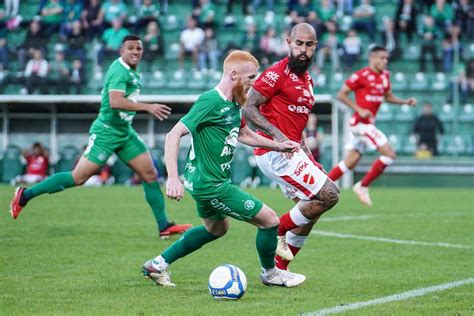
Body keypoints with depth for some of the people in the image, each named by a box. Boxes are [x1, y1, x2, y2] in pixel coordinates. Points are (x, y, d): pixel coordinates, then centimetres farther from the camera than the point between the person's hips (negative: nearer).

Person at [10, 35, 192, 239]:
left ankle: (164, 226, 6)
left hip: (124, 132, 9)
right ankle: (25, 195, 2)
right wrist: (148, 107, -33)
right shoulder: (120, 71, -18)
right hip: (106, 132, -9)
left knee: (150, 174, 2)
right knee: (79, 177, -9)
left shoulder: (132, 72, 11)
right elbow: (115, 102, -33)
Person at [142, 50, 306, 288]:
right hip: (211, 185, -10)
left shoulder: (233, 104, 7)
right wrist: (173, 178, -34)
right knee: (269, 220, -3)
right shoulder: (211, 101, -21)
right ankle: (270, 273, 21)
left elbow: (244, 134, 27)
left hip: (205, 182, 11)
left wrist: (278, 146, 18)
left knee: (216, 228, 32)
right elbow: (174, 134, -26)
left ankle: (158, 264, 33)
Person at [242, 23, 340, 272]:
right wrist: (277, 135, -25)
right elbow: (248, 108, -14)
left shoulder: (307, 80, 18)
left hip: (290, 152, 10)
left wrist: (308, 156, 19)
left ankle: (278, 270, 16)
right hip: (275, 152, -10)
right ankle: (277, 232, -2)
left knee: (310, 210, 11)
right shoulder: (278, 73, -11)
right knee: (329, 195, -15)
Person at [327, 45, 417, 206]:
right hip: (361, 122, -8)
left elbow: (389, 97, 22)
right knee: (389, 154, -12)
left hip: (368, 123, 8)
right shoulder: (361, 75, -13)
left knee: (350, 163, 11)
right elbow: (341, 94, -11)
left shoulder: (385, 75, 10)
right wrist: (359, 109, -19)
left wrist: (406, 101, 6)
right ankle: (363, 186, -1)